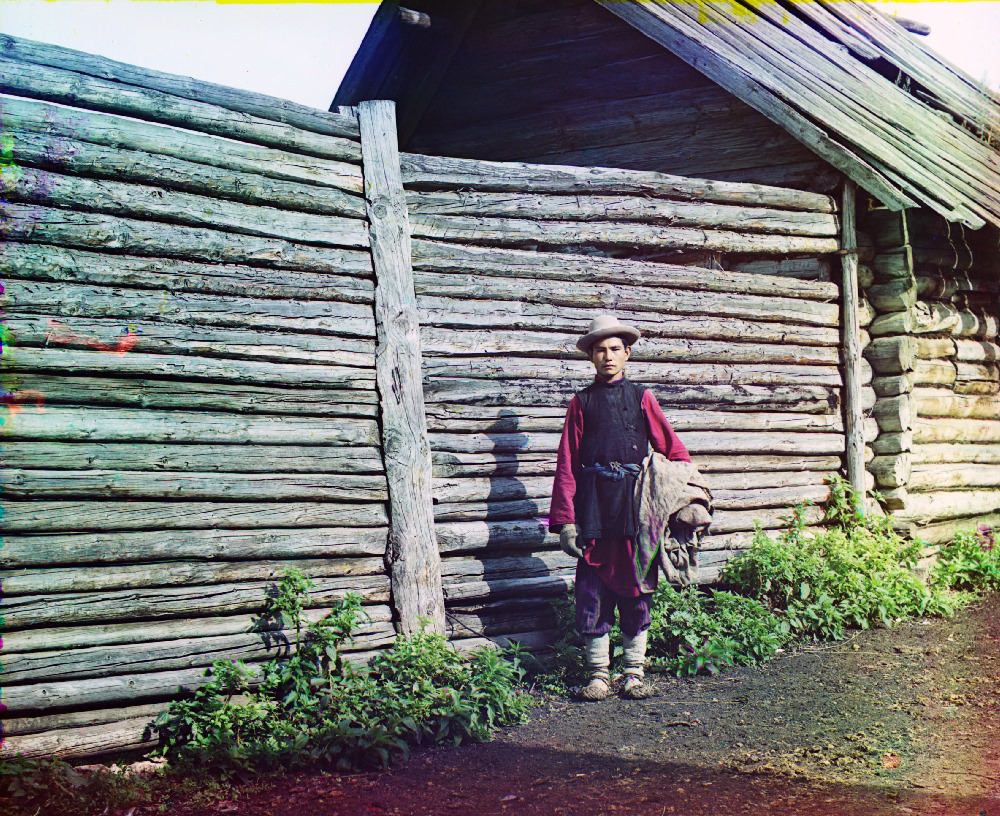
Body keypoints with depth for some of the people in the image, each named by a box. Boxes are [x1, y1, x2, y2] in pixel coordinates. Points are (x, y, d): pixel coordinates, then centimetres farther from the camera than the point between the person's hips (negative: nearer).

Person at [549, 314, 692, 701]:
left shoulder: (641, 398, 9)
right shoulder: (582, 403, 8)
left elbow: (675, 451, 8)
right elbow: (566, 465, 4)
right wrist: (565, 521, -4)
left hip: (634, 507, 0)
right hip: (593, 508, 0)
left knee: (636, 589, 5)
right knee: (592, 593, 0)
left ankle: (634, 673, 14)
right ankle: (598, 674, 10)